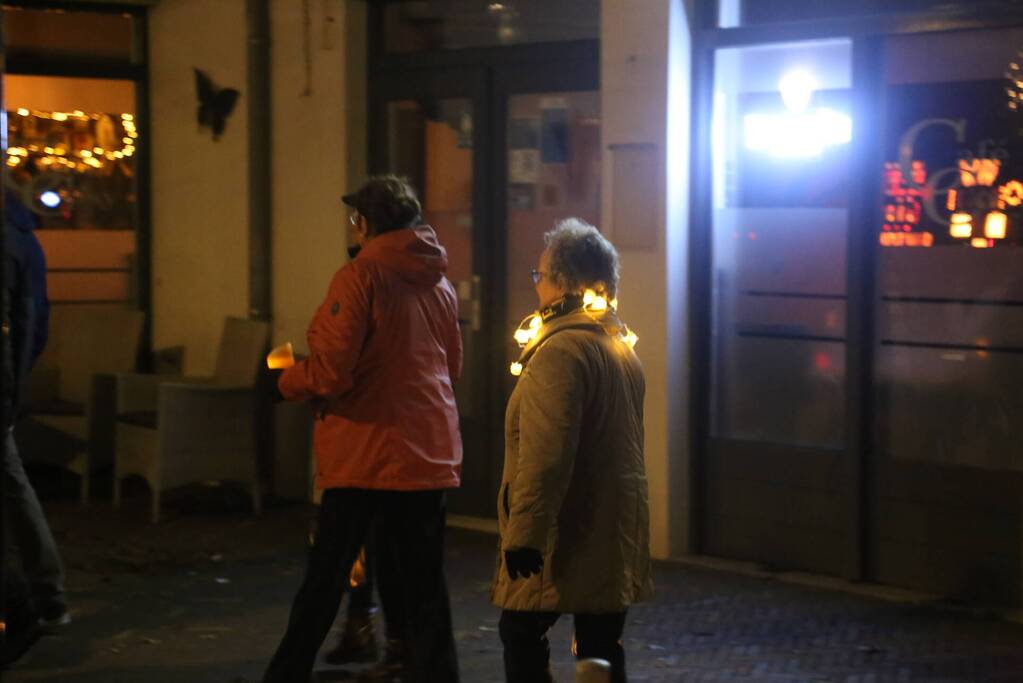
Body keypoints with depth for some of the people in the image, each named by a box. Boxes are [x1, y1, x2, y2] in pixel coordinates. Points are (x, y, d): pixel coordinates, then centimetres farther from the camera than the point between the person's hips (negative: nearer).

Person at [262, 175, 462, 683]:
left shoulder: (360, 277, -12)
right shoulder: (440, 284, 8)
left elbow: (329, 371, -17)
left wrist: (288, 379, 2)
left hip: (365, 455, -5)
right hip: (430, 455, 5)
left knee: (323, 582, 5)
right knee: (423, 586, 10)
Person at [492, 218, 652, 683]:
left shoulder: (562, 349, -17)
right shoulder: (620, 345, 14)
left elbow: (546, 455, -24)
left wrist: (524, 534, -22)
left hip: (566, 535, -9)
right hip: (613, 535, 9)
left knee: (522, 632, 1)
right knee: (601, 645, 10)